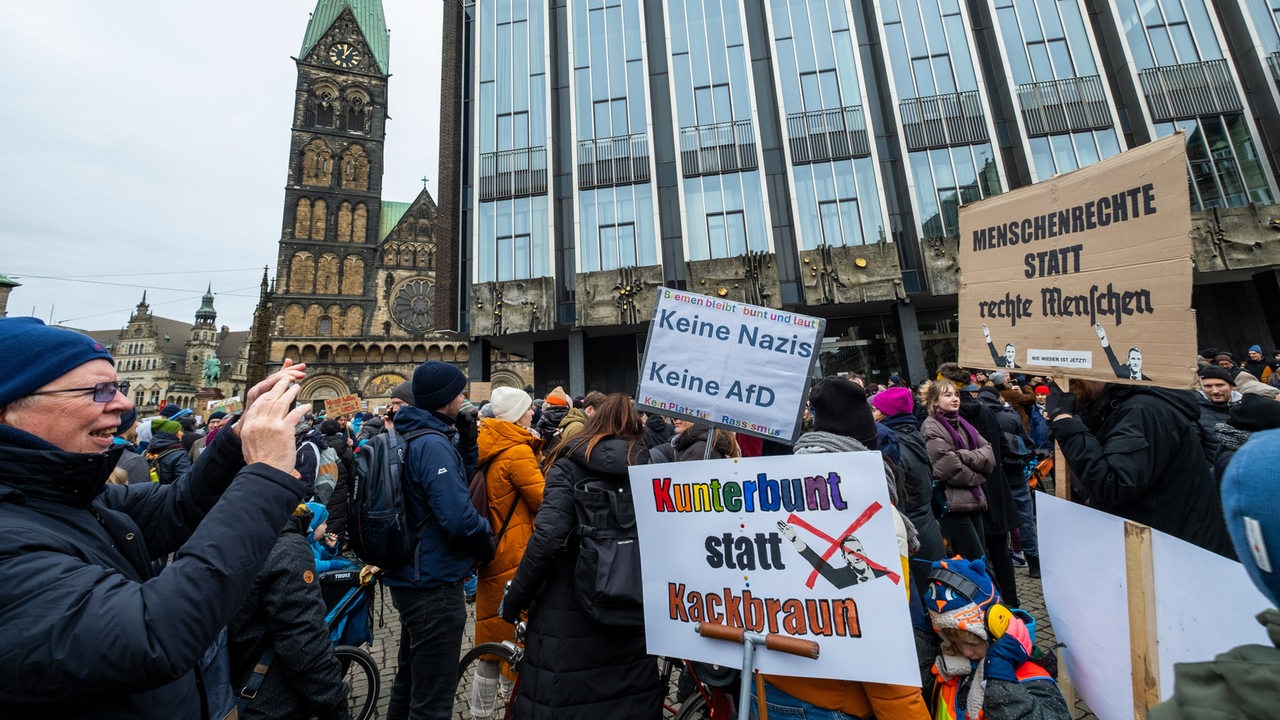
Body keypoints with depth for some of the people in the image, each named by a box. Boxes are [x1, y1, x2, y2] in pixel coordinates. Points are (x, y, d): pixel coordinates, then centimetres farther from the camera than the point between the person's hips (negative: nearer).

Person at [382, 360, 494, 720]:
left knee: (409, 681, 27)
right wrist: (487, 540, -13)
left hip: (411, 576, 10)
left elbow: (460, 484, 12)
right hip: (435, 584, -10)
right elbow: (459, 517, -32)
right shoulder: (433, 444, -24)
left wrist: (467, 440, 0)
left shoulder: (415, 437, 7)